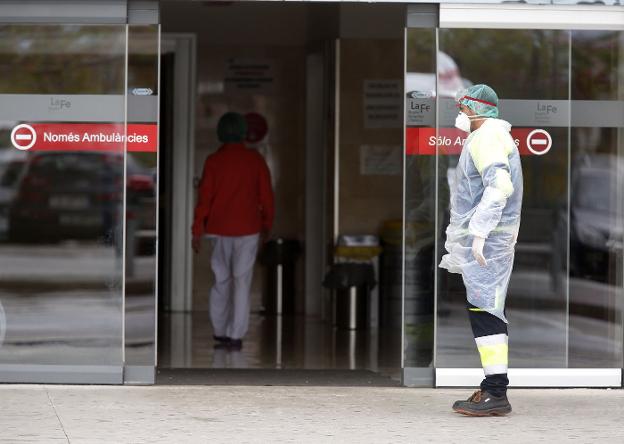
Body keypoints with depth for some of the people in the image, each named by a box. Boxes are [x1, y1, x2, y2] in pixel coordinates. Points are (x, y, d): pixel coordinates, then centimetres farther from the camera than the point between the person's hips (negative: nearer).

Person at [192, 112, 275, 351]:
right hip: (248, 229, -1)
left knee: (221, 279, 15)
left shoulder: (214, 161, -4)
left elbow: (204, 197, -5)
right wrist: (267, 225, 12)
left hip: (219, 229, 1)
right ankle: (235, 336, -4)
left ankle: (219, 331, 17)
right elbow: (266, 195, -1)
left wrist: (197, 231, 0)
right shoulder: (255, 159, -3)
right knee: (242, 281, 1)